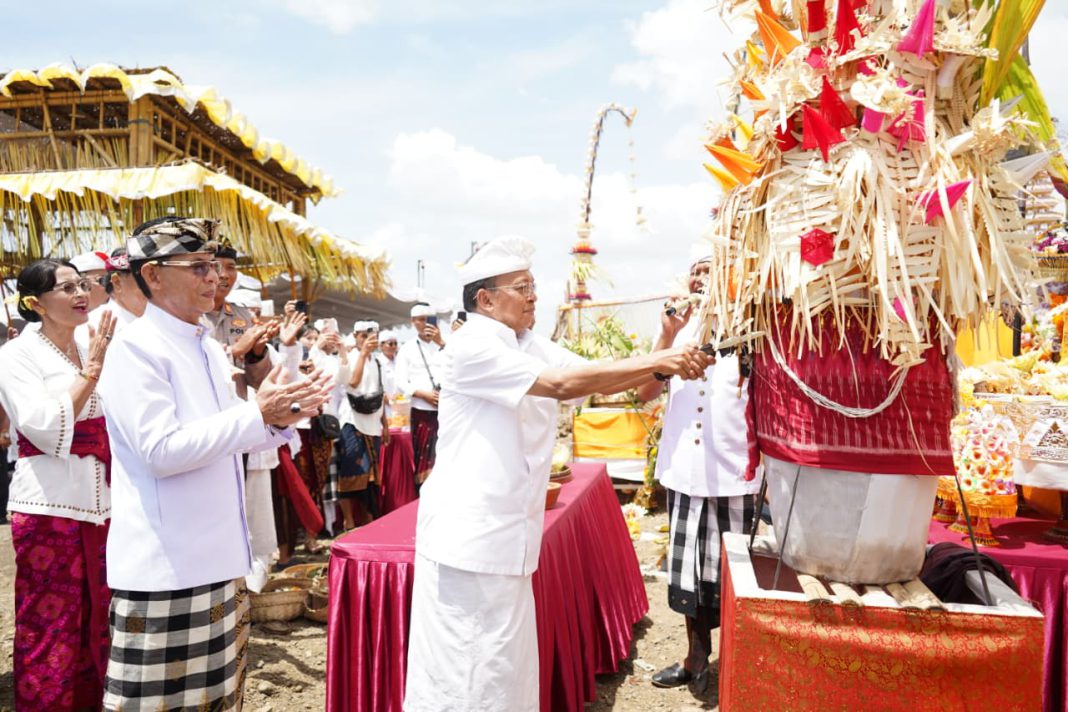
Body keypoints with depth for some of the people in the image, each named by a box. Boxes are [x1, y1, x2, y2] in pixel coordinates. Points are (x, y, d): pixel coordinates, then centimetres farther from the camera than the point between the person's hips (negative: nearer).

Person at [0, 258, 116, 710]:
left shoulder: (96, 349, 11)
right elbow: (47, 430, -18)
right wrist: (91, 371, -18)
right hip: (49, 507, -6)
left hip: (102, 501, 6)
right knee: (51, 626, 2)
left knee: (98, 622, 14)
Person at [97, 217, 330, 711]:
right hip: (166, 565, -8)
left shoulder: (209, 347, 12)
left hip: (217, 555, 8)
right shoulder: (136, 348, -13)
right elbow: (161, 451, -21)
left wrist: (277, 419, 0)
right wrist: (257, 413, -20)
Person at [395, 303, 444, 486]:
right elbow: (401, 383, 1)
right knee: (423, 459, 2)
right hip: (421, 411, -1)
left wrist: (441, 343, -12)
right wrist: (424, 394, -12)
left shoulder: (443, 344, 12)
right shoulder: (407, 349, 9)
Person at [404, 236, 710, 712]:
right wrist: (657, 361, -19)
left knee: (503, 662, 15)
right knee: (469, 673, 2)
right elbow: (563, 384, -23)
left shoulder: (514, 352, 13)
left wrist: (663, 366, -4)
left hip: (498, 531, 9)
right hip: (470, 533, -9)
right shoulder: (474, 348, -15)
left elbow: (588, 390, 8)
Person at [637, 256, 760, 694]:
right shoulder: (675, 332, 9)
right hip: (685, 469, 3)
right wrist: (667, 337, -12)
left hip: (733, 471, -3)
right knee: (690, 569, 13)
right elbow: (645, 393, -3)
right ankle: (696, 656, 30)